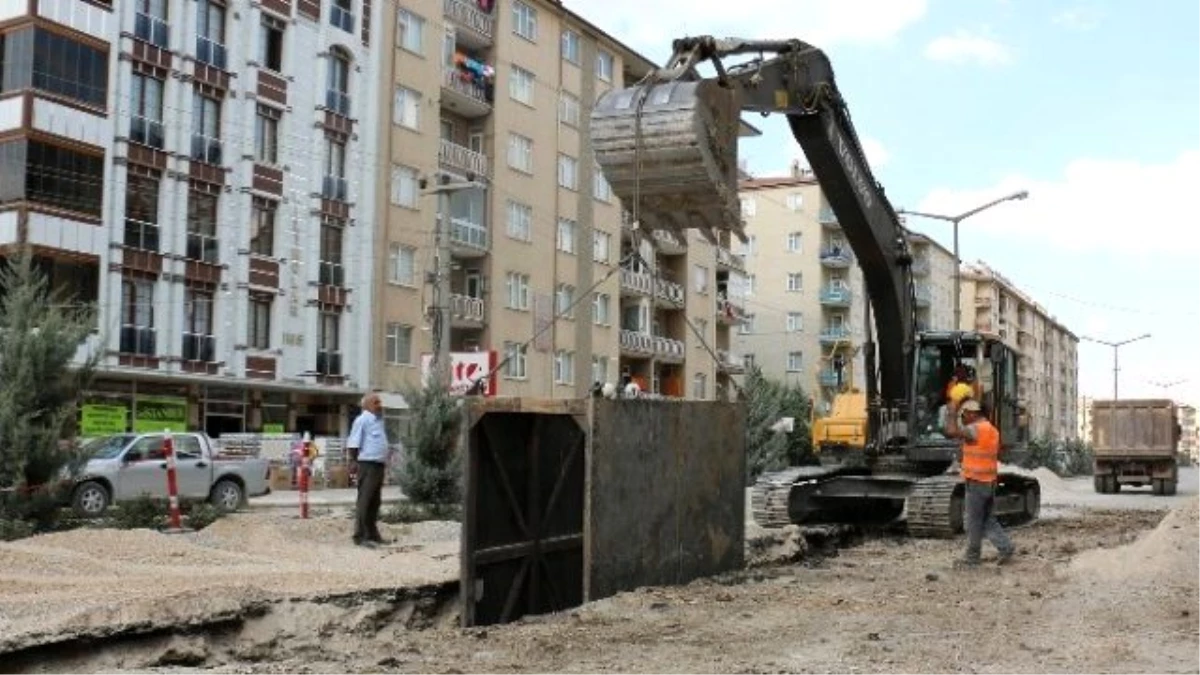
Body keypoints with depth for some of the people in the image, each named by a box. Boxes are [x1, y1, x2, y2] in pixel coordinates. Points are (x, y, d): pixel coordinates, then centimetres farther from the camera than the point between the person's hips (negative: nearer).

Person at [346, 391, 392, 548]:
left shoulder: (378, 420, 20)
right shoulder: (362, 419, -7)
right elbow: (353, 442, -12)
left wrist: (387, 453, 20)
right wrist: (353, 461, -18)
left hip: (379, 465, 9)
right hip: (367, 464, -9)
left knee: (375, 501, 13)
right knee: (364, 500, -9)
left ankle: (372, 534, 19)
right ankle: (360, 536, -8)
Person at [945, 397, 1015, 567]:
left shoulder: (975, 429, -17)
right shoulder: (992, 429, 14)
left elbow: (951, 431, -30)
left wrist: (953, 412, -17)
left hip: (976, 482, -9)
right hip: (990, 481, 9)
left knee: (973, 521, 2)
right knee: (988, 520, 15)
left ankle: (972, 557, 9)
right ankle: (1005, 547, 7)